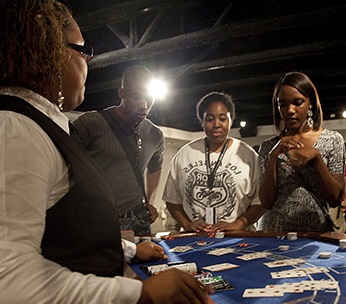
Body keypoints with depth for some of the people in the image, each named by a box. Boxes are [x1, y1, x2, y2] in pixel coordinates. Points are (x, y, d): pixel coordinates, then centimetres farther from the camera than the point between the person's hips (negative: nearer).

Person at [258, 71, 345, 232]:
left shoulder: (332, 140, 2)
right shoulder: (269, 146, 4)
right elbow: (266, 203, -2)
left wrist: (316, 157, -12)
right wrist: (274, 157, -12)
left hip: (317, 230, 0)